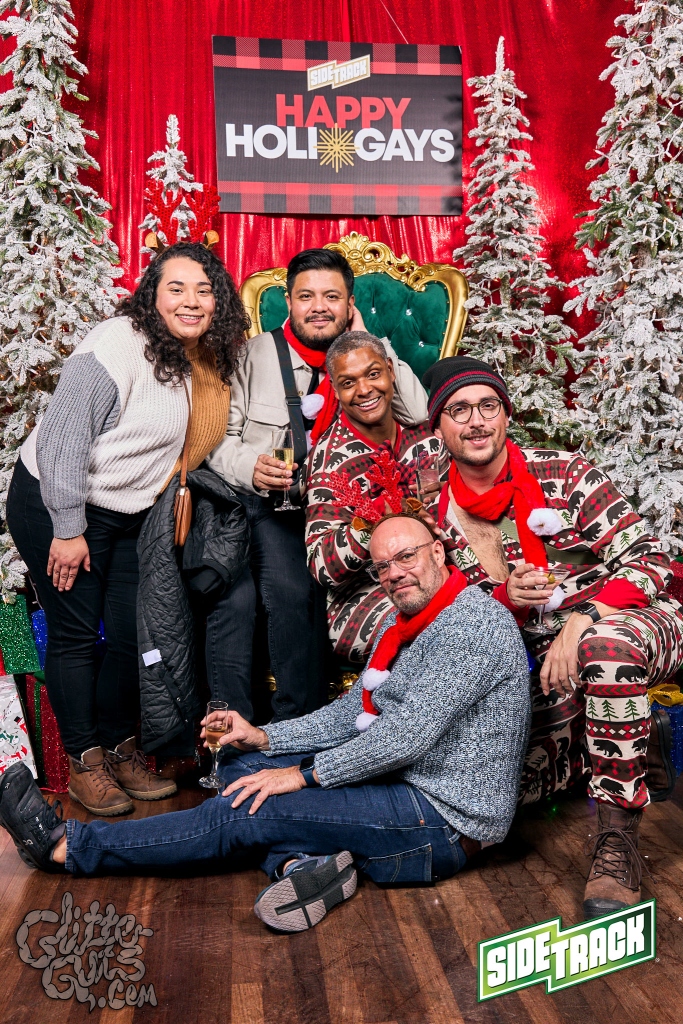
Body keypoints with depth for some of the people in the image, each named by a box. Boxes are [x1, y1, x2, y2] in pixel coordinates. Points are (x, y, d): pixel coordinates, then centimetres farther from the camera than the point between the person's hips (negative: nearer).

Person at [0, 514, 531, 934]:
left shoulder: (475, 623, -19)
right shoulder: (405, 622, 13)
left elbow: (407, 736, -24)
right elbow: (354, 711, 14)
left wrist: (305, 774, -16)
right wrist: (264, 737, 2)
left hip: (444, 821, -10)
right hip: (399, 780, 10)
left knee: (246, 811, -15)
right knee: (245, 766, 6)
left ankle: (68, 846, -4)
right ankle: (305, 862, -21)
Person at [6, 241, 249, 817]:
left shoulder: (208, 363, 1)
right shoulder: (118, 348, -22)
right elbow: (62, 440, -22)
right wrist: (68, 530, -19)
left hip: (131, 514, 7)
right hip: (54, 505, -7)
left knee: (131, 635, 8)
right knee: (76, 634, 1)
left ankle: (119, 749, 27)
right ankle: (84, 763, 18)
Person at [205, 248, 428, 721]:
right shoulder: (257, 354, 8)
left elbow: (418, 414, -5)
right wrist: (249, 466, -18)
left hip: (317, 508, 0)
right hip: (247, 500, 0)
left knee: (293, 590, -27)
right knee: (235, 595, -24)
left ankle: (297, 727, -12)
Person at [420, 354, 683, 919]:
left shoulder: (564, 476, -10)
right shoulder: (441, 519, 1)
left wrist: (580, 625, -27)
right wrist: (504, 596, -15)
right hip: (546, 663, 5)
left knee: (606, 646, -40)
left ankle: (618, 842, -27)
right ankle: (635, 740, 24)